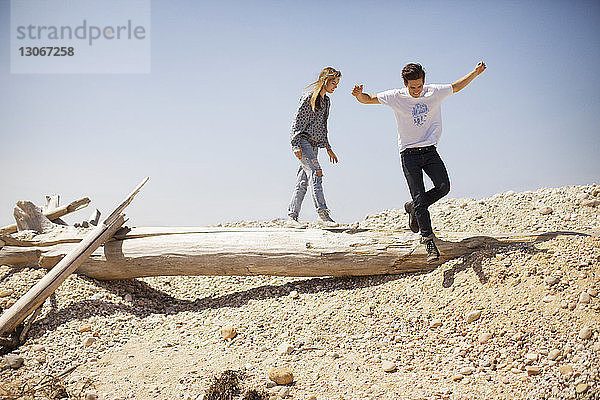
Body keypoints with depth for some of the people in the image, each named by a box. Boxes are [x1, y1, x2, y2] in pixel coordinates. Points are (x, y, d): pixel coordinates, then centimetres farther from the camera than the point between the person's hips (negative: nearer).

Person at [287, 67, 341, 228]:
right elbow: (297, 121, -12)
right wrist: (296, 145, -20)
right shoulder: (309, 97, -8)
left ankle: (292, 216, 6)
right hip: (302, 140, -8)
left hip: (314, 143, 8)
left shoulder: (326, 101, 17)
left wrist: (328, 148, 24)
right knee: (315, 173, -19)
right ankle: (322, 213, -23)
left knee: (303, 180, 3)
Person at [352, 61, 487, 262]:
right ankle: (429, 241, -2)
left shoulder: (435, 92, 0)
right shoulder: (396, 97, -6)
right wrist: (359, 95, -22)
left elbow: (456, 86, 18)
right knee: (419, 197, -10)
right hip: (409, 153, -3)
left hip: (430, 151, 3)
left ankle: (414, 208, 13)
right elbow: (368, 99, 0)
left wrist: (475, 72, 10)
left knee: (443, 187, -16)